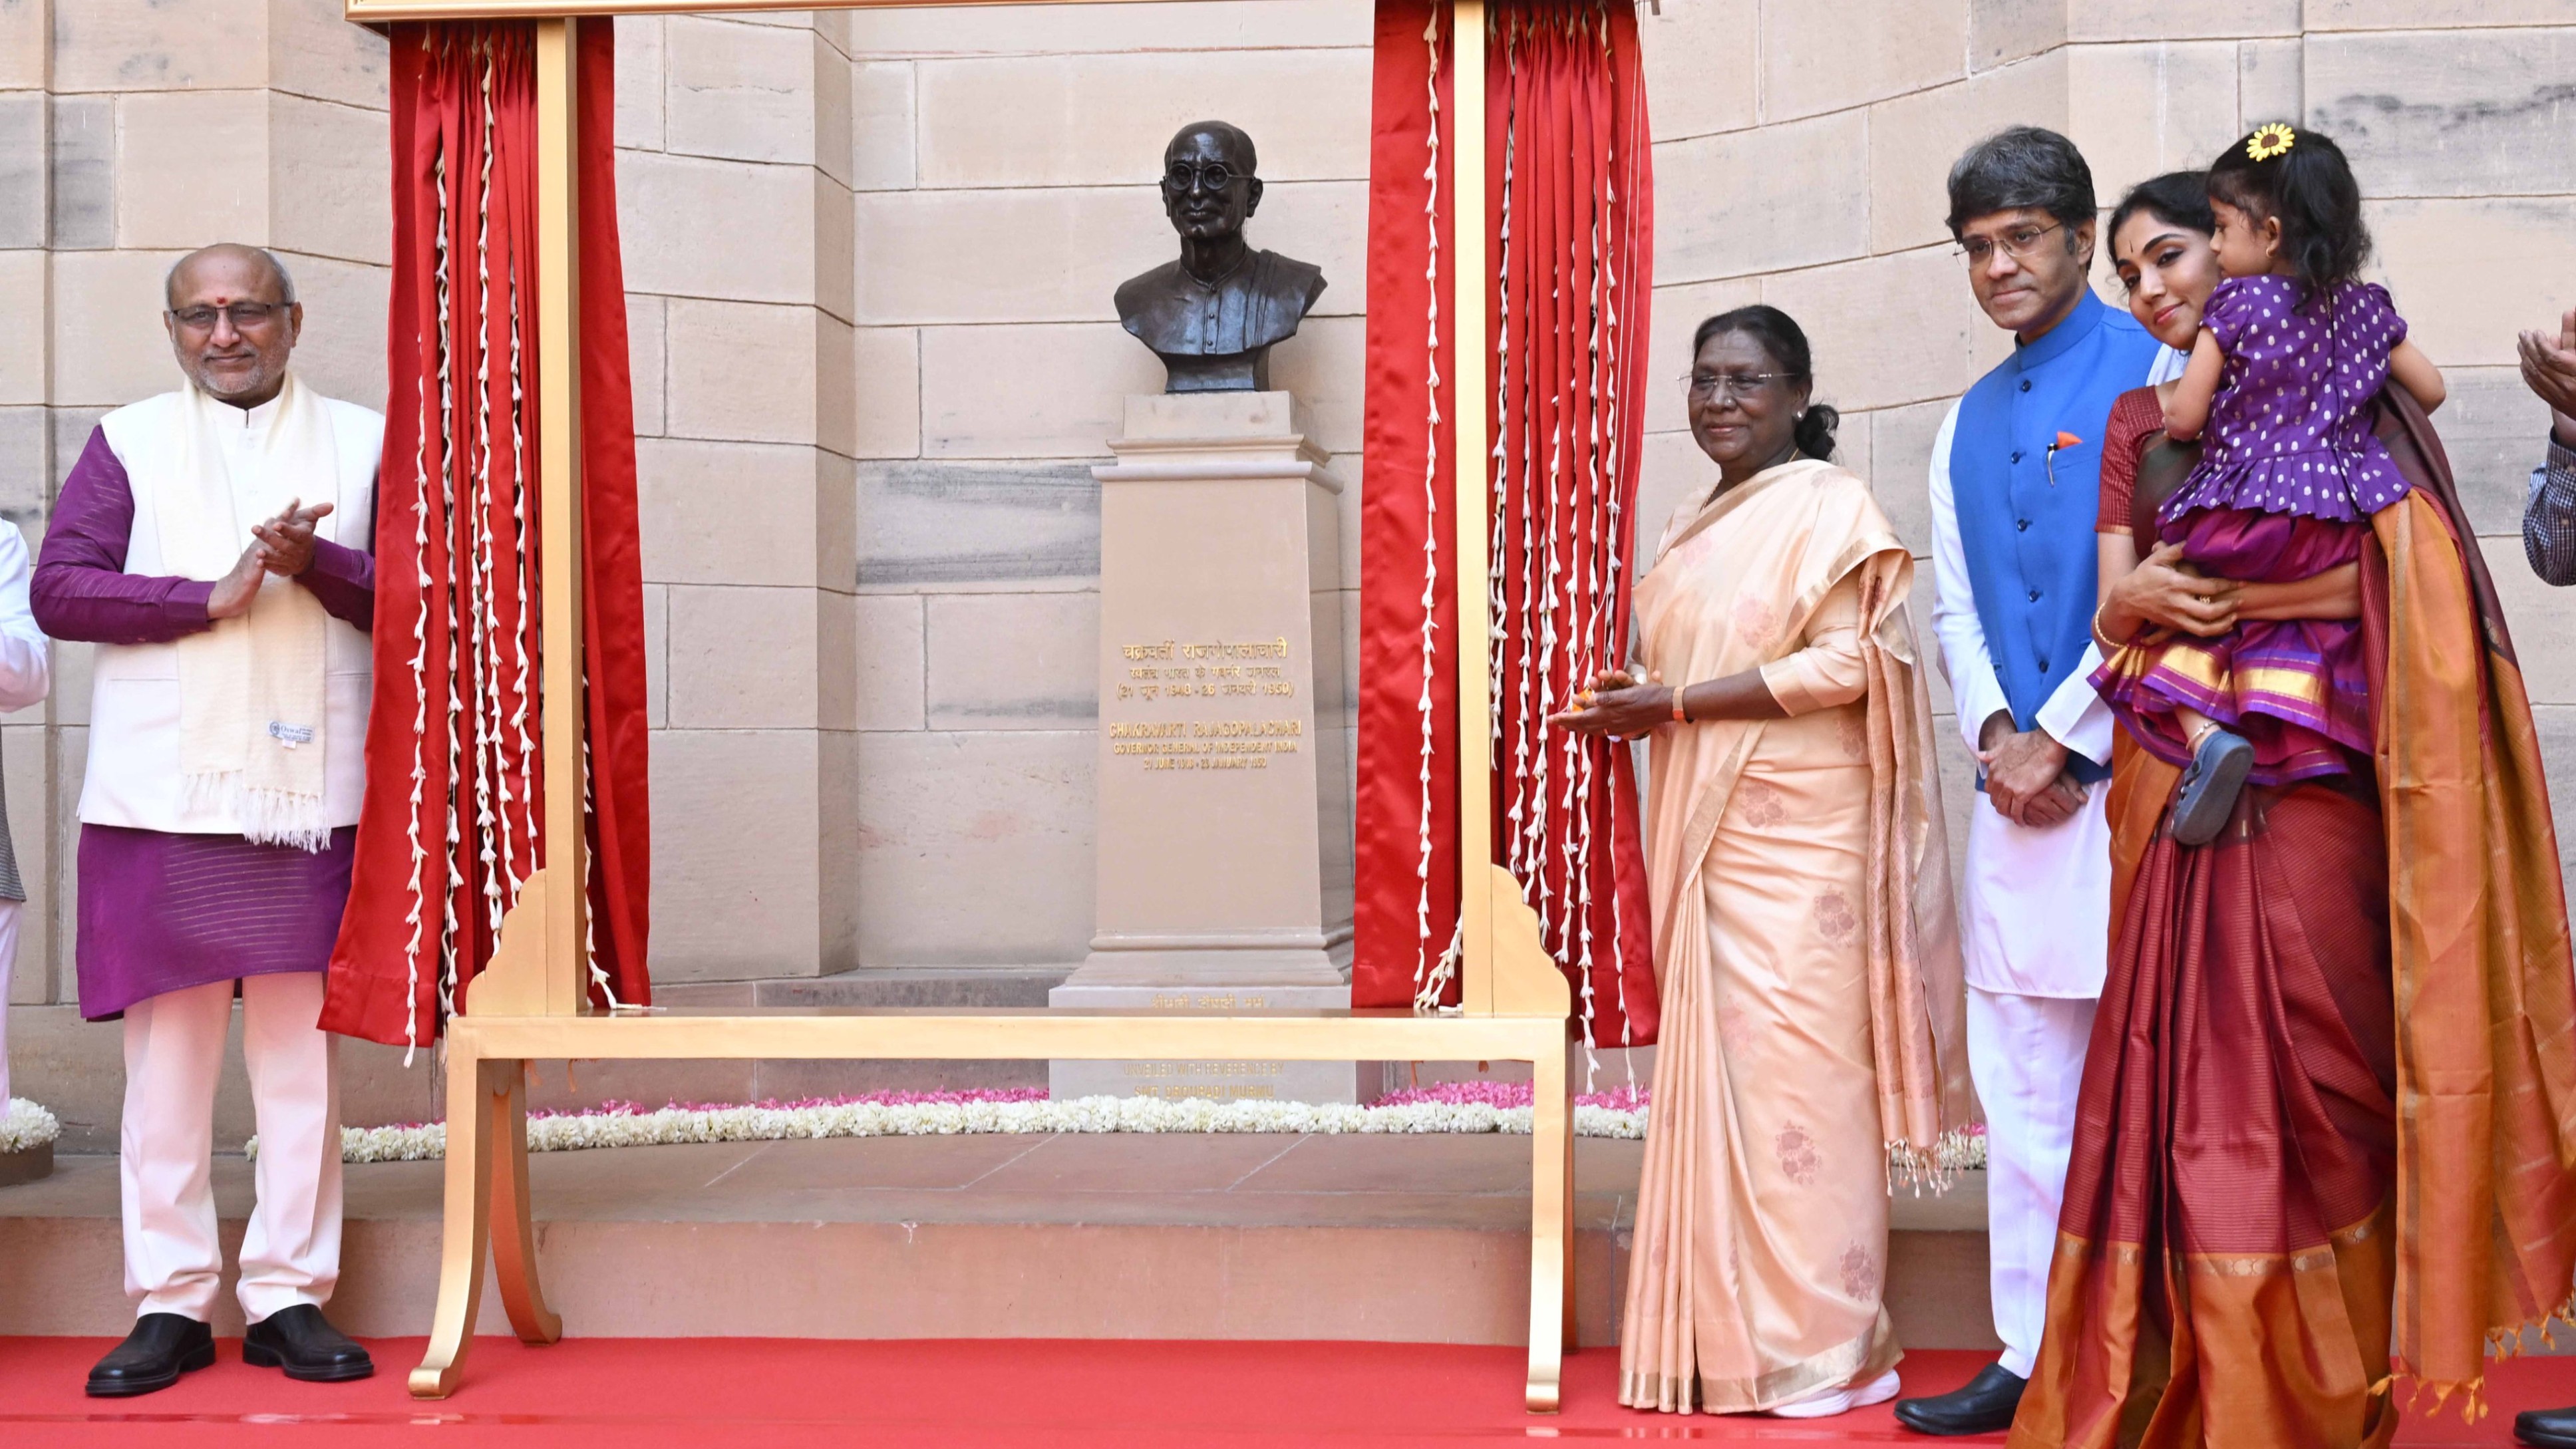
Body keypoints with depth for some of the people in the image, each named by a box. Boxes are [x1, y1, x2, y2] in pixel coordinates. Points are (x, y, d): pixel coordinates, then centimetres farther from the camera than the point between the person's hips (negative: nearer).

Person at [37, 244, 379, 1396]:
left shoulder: (362, 441, 12)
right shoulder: (127, 442, 9)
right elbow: (57, 589, -2)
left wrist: (313, 564, -13)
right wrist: (215, 596, -12)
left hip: (310, 793, 1)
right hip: (162, 797, 0)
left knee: (302, 1052, 2)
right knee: (166, 1053, 1)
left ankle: (290, 1295, 10)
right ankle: (170, 1302, 9)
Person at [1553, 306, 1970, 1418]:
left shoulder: (1828, 506, -5)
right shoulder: (1701, 523, 19)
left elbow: (1842, 666, -15)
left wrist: (1674, 705, -14)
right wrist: (1633, 704, 3)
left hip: (1797, 840, -7)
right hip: (1710, 836, 8)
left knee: (1792, 1072, -6)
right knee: (1718, 1069, 6)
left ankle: (1821, 1348, 2)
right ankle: (1734, 1339, 12)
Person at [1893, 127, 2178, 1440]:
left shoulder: (2153, 376, -2)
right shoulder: (1967, 424, 19)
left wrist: (2056, 738, -11)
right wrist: (1994, 732, -1)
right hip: (2017, 791, 7)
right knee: (2022, 1088, 9)